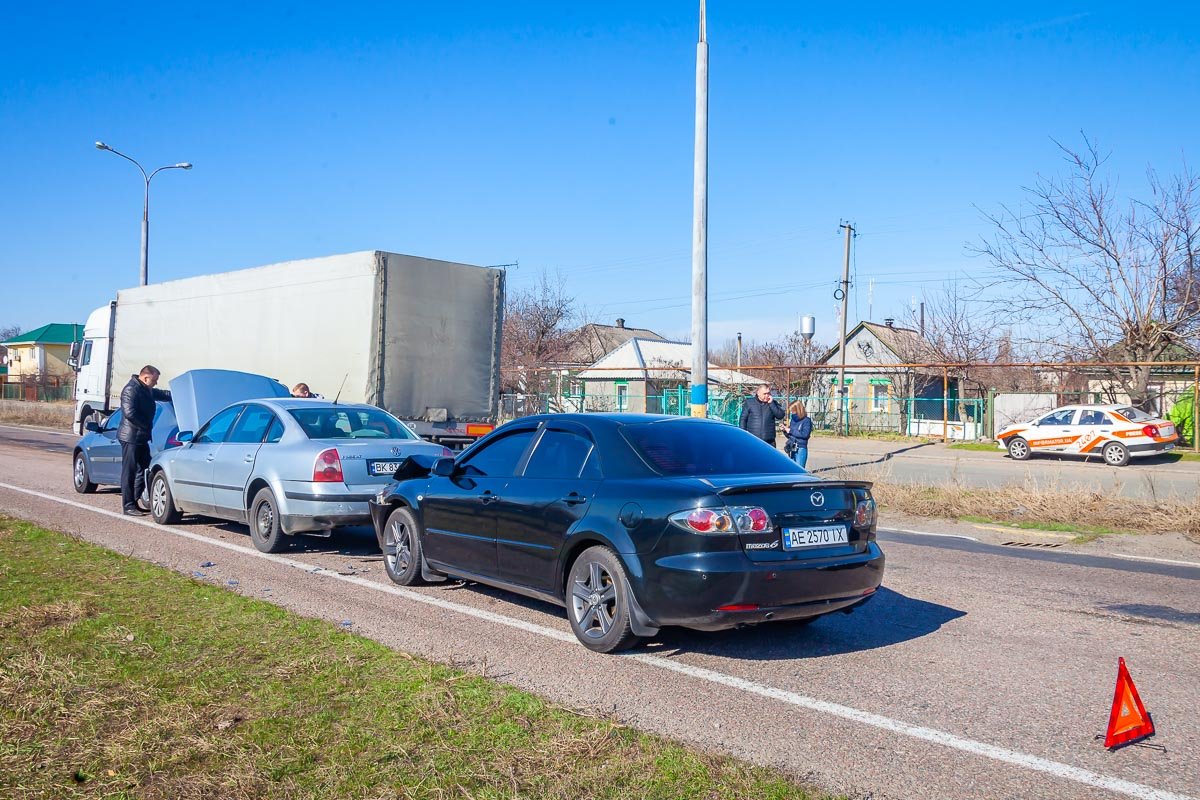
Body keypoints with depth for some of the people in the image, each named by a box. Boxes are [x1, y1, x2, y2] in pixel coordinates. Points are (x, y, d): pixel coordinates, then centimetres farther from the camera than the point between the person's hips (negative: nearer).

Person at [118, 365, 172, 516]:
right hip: (130, 437, -10)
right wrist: (146, 427, -18)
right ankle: (128, 505, 1)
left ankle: (133, 501, 20)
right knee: (129, 472, -4)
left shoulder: (147, 390, 15)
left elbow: (163, 394, 31)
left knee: (143, 469, 12)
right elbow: (129, 413, -24)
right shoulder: (130, 390, -15)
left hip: (142, 438, 10)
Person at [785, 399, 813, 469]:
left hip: (801, 449, -7)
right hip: (793, 449, 7)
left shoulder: (806, 421, -7)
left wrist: (791, 431, -15)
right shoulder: (793, 420, 11)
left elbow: (805, 434, -20)